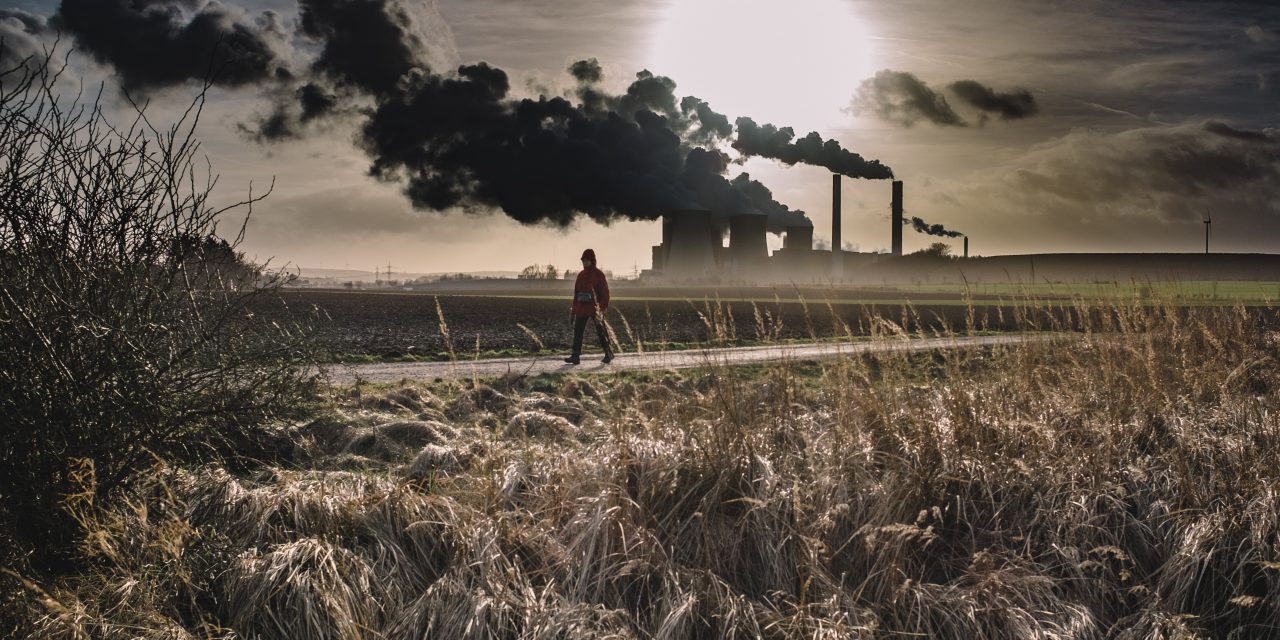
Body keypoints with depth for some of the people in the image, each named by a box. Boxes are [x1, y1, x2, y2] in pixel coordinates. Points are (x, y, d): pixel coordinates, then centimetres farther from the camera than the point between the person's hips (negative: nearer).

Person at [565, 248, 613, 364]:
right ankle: (575, 356, 0)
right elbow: (576, 292, 18)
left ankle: (609, 353, 16)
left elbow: (605, 291, -7)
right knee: (577, 331, -1)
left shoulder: (598, 274, -6)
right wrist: (574, 307, 14)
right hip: (581, 308, 6)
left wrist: (604, 307, -14)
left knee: (601, 331, 3)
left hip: (594, 309, -6)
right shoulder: (581, 275, 12)